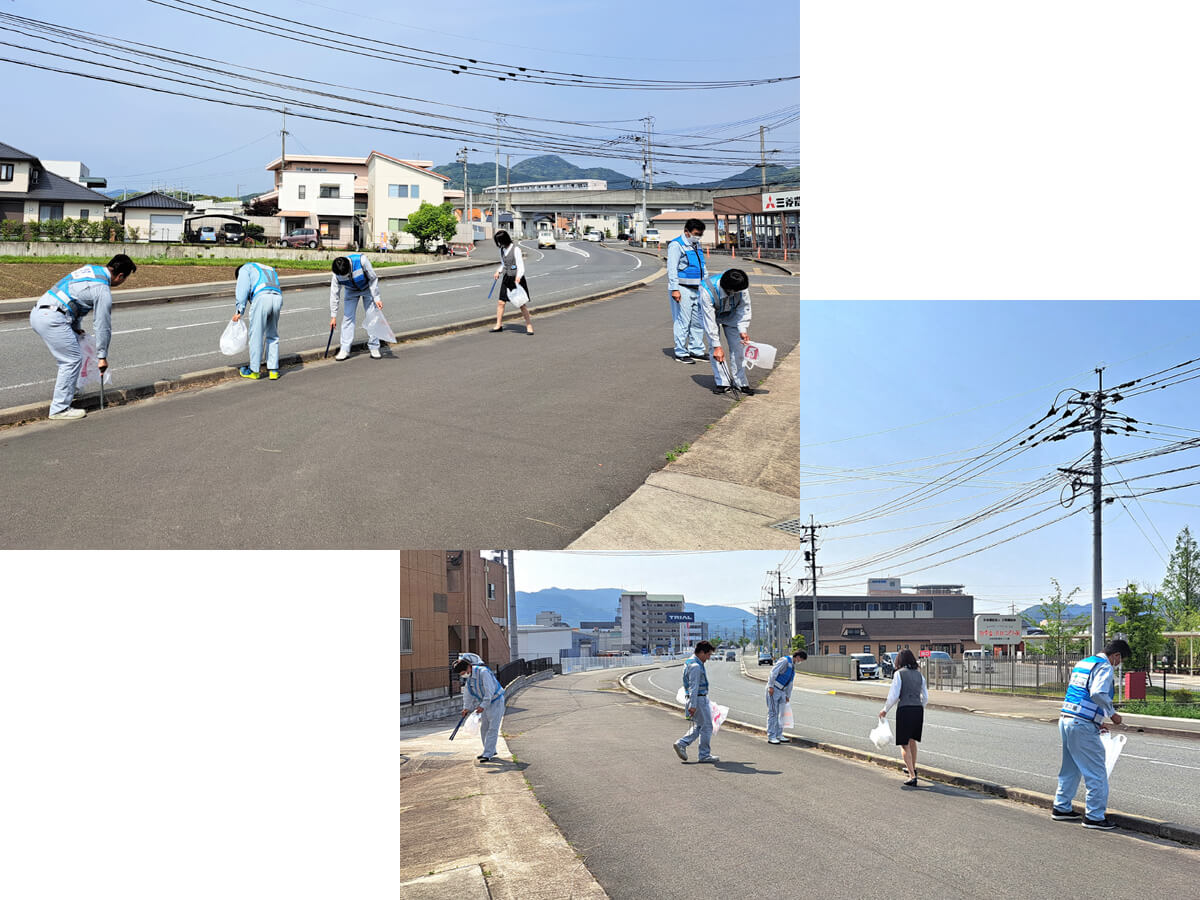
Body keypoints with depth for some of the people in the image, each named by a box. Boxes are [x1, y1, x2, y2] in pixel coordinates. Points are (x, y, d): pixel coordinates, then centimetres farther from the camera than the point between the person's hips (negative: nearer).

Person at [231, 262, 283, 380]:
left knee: (256, 336, 4)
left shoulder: (245, 269, 21)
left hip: (261, 297, -6)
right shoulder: (270, 270, 40)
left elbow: (242, 289, 4)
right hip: (278, 298, 6)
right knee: (273, 336, 17)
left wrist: (239, 311, 1)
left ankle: (254, 370, 11)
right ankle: (273, 369, 15)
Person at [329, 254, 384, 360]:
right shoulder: (337, 275, -29)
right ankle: (345, 350, -6)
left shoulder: (361, 260, -38)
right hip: (351, 291, 1)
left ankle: (374, 348, 5)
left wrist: (376, 298, -20)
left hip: (368, 288, -1)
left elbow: (373, 279, -23)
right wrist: (333, 316, -13)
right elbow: (334, 294, -17)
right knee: (347, 316, -8)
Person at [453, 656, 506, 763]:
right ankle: (491, 751, 22)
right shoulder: (468, 677, 0)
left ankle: (488, 754, -15)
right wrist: (467, 708, -3)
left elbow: (490, 691, -29)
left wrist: (483, 706, -31)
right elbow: (467, 694, 7)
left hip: (495, 701, -9)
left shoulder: (483, 672, -27)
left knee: (492, 728, -12)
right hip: (485, 703, 9)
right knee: (483, 728, 11)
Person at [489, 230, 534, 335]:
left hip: (516, 279, -7)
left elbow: (521, 266, -17)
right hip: (507, 278, 7)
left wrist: (518, 277, -30)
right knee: (501, 302, 5)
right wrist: (498, 271, 8)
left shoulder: (515, 249, -14)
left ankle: (529, 326, 5)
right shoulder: (502, 250, 7)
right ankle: (498, 325, 17)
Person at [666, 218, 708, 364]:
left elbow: (703, 266, 27)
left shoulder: (697, 246, 16)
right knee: (683, 322, -6)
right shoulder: (676, 245, -10)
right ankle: (681, 353, 1)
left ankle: (696, 350, 20)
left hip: (697, 289, 8)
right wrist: (674, 289, -22)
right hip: (682, 290, -8)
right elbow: (672, 269, -16)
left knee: (698, 321, 11)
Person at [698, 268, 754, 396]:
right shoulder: (707, 290, -40)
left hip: (731, 316, 3)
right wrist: (717, 346, -36)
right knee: (714, 349, -14)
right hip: (712, 315, -3)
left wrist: (742, 330, -28)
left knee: (738, 346, -5)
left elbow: (744, 309, -15)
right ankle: (722, 383, -6)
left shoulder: (741, 288, -30)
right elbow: (709, 320, -36)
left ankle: (740, 382, 5)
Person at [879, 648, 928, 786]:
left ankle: (912, 775, -10)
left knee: (905, 744, 0)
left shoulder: (899, 674, -5)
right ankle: (912, 768, 40)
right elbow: (925, 697, 12)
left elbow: (894, 695, -9)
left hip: (904, 709, -5)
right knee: (912, 740, 25)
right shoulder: (919, 674, 10)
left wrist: (885, 710, 4)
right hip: (918, 709, 5)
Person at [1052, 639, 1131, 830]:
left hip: (1065, 719, 9)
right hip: (1082, 725, -9)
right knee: (1096, 772, 0)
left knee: (1070, 768, 21)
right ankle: (1094, 816, 2)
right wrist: (1112, 714, -10)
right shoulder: (1105, 667, -8)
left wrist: (1097, 721, 28)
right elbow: (1098, 694, -24)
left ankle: (1061, 808, 27)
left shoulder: (1082, 663, 20)